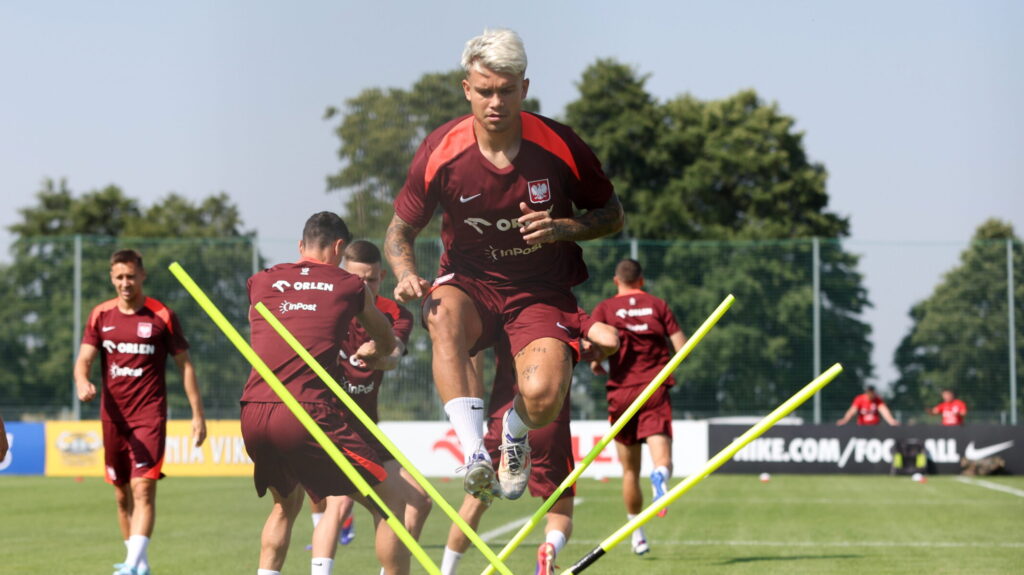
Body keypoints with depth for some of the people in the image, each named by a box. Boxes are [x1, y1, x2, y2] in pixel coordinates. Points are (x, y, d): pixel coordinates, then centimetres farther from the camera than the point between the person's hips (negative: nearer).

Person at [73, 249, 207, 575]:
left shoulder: (161, 316, -2)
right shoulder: (101, 315, 7)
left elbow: (185, 365, 2)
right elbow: (84, 358, 0)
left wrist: (198, 414, -1)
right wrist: (82, 383, -24)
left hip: (149, 416, -4)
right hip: (113, 416, 4)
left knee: (143, 489, -16)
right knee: (122, 494, 10)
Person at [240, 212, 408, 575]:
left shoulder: (261, 283, 18)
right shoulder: (350, 287, 10)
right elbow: (387, 345, 24)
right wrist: (365, 355, 48)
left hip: (252, 416, 5)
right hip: (308, 411, -5)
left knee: (286, 503, 31)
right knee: (389, 500, 4)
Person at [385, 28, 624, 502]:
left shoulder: (559, 147, -12)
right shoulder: (440, 151, -11)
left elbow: (611, 214, 2)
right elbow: (400, 230, 1)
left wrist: (563, 228, -19)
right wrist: (407, 276, -20)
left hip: (542, 291, 0)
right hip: (470, 284, 0)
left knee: (543, 392, -28)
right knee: (442, 313, -38)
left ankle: (515, 439, 11)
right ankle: (475, 454, -40)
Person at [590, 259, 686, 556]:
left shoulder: (605, 309, 4)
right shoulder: (658, 305, 6)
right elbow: (682, 346, 0)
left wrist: (596, 365, 11)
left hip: (621, 392, 1)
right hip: (655, 389, -1)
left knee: (630, 471, 13)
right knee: (662, 461, -13)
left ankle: (637, 533, 21)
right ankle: (660, 476, -49)